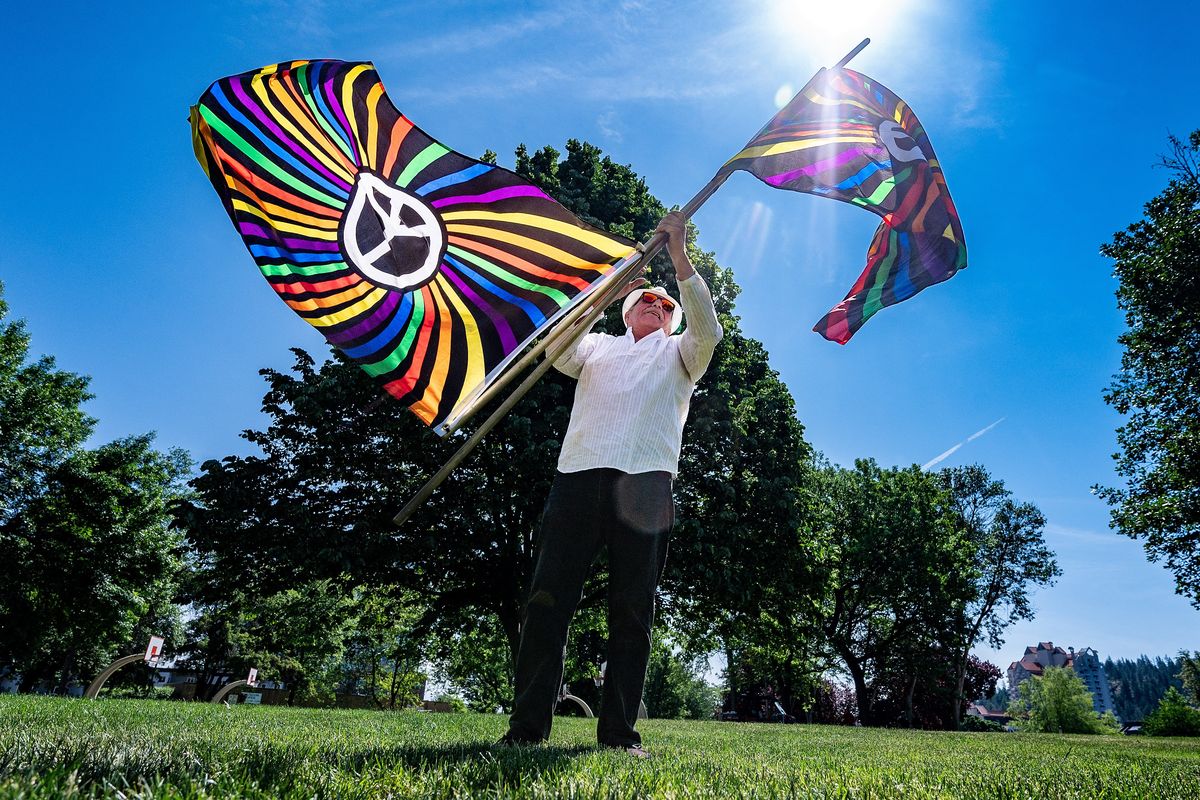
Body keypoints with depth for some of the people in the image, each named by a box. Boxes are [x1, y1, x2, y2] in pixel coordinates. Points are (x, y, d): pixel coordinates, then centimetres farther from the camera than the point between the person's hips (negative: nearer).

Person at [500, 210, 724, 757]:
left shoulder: (679, 353, 24)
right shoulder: (599, 345, 27)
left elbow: (707, 328, 2)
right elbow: (558, 353, 7)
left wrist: (679, 256, -4)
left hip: (646, 482, 0)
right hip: (579, 475, 1)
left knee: (633, 608, -1)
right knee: (548, 597, -6)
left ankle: (619, 730, 6)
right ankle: (527, 725, -1)